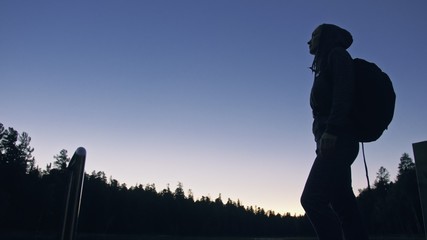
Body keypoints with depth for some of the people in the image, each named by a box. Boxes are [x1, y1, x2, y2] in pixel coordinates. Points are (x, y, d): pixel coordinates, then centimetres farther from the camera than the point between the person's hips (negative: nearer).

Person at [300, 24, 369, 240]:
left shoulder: (336, 54, 6)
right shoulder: (326, 64, 30)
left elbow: (344, 91, -11)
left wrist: (331, 130, -23)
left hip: (337, 139, -9)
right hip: (334, 142, 9)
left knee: (312, 199, -21)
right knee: (344, 206, 3)